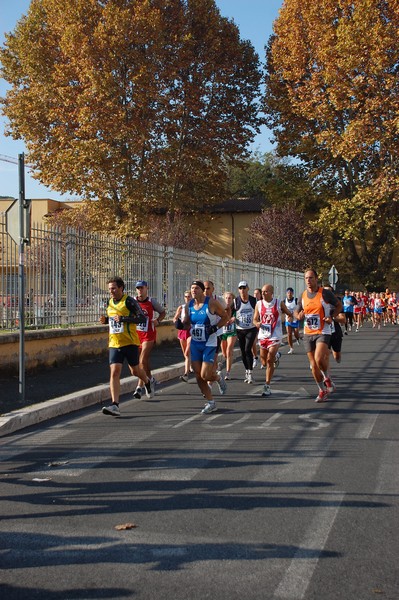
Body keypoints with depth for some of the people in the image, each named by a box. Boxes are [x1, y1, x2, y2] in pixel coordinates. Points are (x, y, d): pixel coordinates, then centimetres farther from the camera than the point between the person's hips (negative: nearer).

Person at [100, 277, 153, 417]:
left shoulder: (129, 301, -11)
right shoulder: (110, 302, 10)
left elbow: (142, 318, -16)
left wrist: (123, 319, -25)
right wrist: (106, 320, 3)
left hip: (130, 342, -4)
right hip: (114, 344, 4)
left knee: (135, 371, 12)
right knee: (114, 372, -11)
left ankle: (147, 382, 47)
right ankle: (115, 405, -17)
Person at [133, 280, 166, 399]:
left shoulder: (152, 302, -3)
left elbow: (163, 312, 11)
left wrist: (158, 320, -6)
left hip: (148, 335, -3)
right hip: (135, 334, 3)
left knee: (143, 361, -12)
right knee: (144, 361, 14)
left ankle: (139, 388, -11)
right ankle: (150, 379, 39)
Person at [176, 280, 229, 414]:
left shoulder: (212, 303, -12)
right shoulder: (189, 305, 3)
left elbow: (225, 317, -2)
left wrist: (215, 327, -17)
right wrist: (181, 325, -9)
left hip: (209, 344, -5)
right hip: (195, 344, 5)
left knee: (205, 375, -12)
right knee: (198, 376, 4)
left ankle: (219, 379, 24)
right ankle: (210, 403, 20)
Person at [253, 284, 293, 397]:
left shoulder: (279, 303, -4)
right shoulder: (259, 304, 2)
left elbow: (289, 314, 10)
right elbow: (255, 319, 7)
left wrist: (290, 316, -12)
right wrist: (257, 323, -14)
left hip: (275, 336, -4)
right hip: (263, 335, 4)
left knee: (270, 361, -11)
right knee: (264, 360, 15)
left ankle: (267, 386, -4)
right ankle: (275, 357, 51)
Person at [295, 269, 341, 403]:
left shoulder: (325, 293, -7)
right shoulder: (303, 295, 6)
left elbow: (338, 305, 5)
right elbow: (296, 312, 17)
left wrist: (331, 317, -10)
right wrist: (299, 316, -7)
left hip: (323, 332, -5)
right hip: (308, 334, 5)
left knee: (319, 359, -25)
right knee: (313, 365, 6)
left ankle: (327, 379, 4)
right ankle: (322, 390, 21)